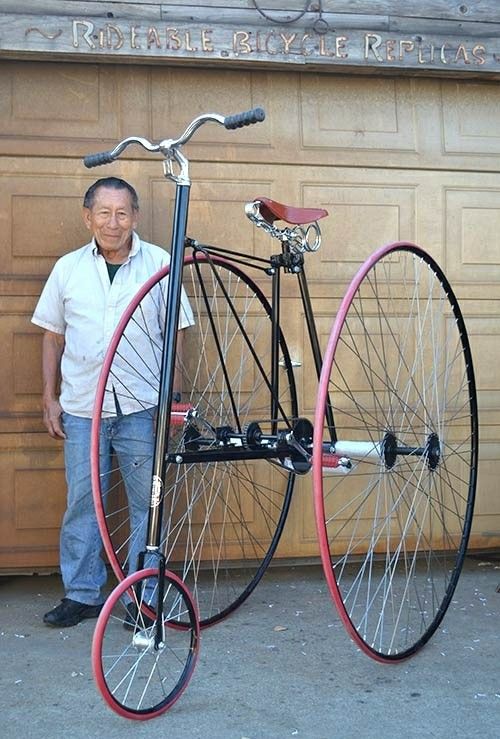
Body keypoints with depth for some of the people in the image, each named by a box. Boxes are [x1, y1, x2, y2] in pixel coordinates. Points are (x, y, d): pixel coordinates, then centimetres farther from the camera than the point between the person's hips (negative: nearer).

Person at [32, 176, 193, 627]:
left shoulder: (159, 263, -1)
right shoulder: (68, 268, 6)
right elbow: (53, 336, 13)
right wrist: (50, 398, 9)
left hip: (140, 407, -2)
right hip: (80, 408, 2)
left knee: (147, 504, 5)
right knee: (81, 503, 9)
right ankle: (82, 594, 22)